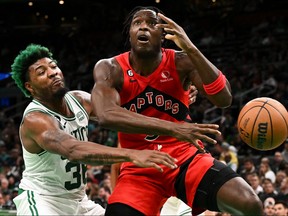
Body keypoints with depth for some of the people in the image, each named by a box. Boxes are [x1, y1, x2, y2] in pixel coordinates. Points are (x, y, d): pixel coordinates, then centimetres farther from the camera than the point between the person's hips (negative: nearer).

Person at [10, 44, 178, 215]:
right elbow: (74, 150, -43)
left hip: (78, 200, 8)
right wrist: (131, 154, -55)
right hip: (41, 200, -8)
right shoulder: (34, 119, -26)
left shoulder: (78, 100, -2)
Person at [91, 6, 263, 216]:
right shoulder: (110, 69, -11)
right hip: (140, 167, 0)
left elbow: (224, 99, -21)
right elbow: (106, 115, -31)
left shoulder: (181, 63, -7)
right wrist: (173, 128, -39)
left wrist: (190, 48, -30)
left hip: (186, 157, 1)